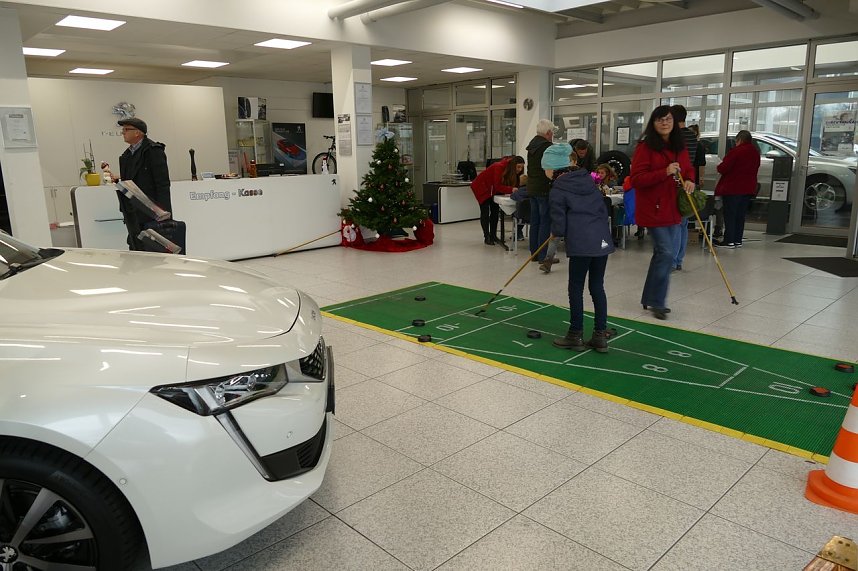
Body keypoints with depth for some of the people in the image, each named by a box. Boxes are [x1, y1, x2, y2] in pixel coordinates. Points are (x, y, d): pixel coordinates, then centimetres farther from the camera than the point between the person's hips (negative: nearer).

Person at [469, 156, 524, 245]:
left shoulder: (513, 172, -12)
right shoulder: (500, 167, -33)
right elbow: (497, 186, -35)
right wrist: (511, 189, -46)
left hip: (493, 190, 7)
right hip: (481, 186, -7)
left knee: (495, 210, 3)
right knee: (485, 211, -8)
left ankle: (493, 236, 9)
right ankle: (486, 237, -5)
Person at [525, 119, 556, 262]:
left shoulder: (532, 145, 13)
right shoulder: (547, 146, -15)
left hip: (531, 188, 9)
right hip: (544, 189, -9)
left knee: (535, 221, 13)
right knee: (545, 222, -4)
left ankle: (534, 253, 18)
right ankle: (543, 255, -2)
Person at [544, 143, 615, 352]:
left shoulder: (557, 190, -4)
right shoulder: (587, 179, 13)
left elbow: (559, 227, -6)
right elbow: (603, 208, 15)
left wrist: (555, 232, 15)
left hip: (581, 244, -6)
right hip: (603, 240, 6)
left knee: (576, 288, 7)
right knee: (597, 287, 13)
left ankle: (576, 336, 15)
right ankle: (600, 336, 18)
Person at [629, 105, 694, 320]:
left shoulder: (680, 147, 9)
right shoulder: (645, 147, -11)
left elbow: (688, 169, 22)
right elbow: (636, 179, -16)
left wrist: (689, 180, -1)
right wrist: (665, 173, -25)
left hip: (673, 209, 7)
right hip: (653, 209, -7)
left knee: (661, 255, 13)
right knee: (666, 254, -10)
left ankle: (649, 299, 26)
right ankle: (657, 302, 5)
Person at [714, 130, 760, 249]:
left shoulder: (735, 151, -14)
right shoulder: (755, 152, 11)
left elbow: (723, 168, -16)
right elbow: (755, 169, 18)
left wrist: (719, 167, 5)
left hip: (732, 189, -7)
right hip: (748, 189, 7)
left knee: (730, 215, -2)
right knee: (740, 215, 12)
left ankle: (729, 241, -3)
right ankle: (738, 240, 14)